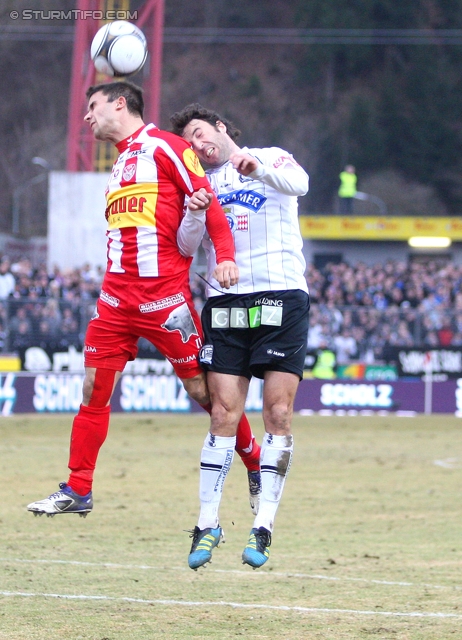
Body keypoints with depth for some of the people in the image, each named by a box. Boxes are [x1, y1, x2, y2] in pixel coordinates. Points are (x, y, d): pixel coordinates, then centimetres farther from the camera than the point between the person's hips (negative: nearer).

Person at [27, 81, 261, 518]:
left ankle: (256, 466, 14)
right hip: (117, 295, 7)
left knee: (203, 389, -2)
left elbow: (209, 203, -7)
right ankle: (77, 490, 9)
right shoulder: (121, 161, 20)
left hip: (163, 293, -7)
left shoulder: (163, 146, -3)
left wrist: (226, 256, -20)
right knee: (94, 388, 3)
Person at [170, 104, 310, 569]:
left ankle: (263, 528, -6)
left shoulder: (272, 159, 8)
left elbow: (299, 182, -15)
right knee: (224, 416, -3)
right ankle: (207, 526, 1)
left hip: (281, 299, -3)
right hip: (225, 304, 3)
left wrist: (258, 167, -34)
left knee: (278, 415, -7)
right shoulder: (202, 183, 18)